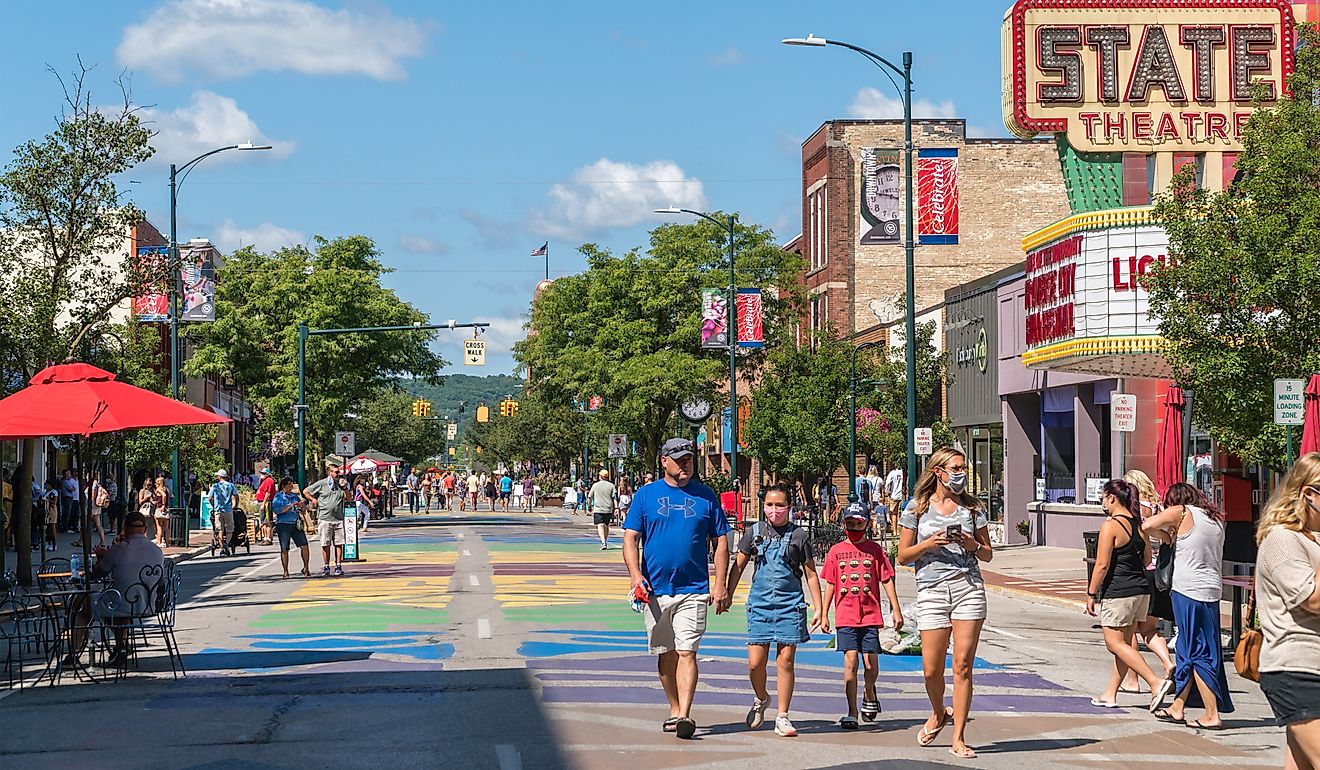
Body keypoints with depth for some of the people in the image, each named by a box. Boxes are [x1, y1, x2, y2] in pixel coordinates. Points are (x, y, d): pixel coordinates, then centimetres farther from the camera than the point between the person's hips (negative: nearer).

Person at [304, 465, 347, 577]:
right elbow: (305, 491, 9)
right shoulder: (321, 484, 2)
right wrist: (314, 500, 2)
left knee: (338, 544, 0)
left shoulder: (339, 485, 13)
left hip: (338, 519, 3)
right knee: (325, 544, 0)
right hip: (325, 518, -3)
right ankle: (326, 567, 7)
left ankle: (338, 566, 5)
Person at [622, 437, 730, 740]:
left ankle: (685, 716, -18)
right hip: (655, 590, 2)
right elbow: (631, 538, 3)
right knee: (666, 653, 10)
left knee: (686, 652, -12)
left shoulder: (706, 496, 7)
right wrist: (636, 575, -13)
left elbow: (720, 542, 8)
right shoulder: (646, 494, 6)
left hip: (693, 590, -2)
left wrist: (720, 584, -1)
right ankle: (674, 711, 22)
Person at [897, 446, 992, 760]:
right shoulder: (917, 507, 6)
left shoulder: (971, 507, 11)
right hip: (932, 590, -1)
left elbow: (988, 554, 15)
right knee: (931, 669, -2)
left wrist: (973, 545, -5)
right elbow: (903, 555, 6)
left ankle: (958, 738, 2)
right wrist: (929, 544, -10)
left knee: (963, 666, -4)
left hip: (969, 587, 1)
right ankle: (938, 713, 30)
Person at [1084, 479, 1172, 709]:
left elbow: (1102, 565, -16)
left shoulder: (1110, 525, -14)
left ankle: (1156, 682, -13)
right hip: (1142, 589, 9)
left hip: (1118, 592, -9)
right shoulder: (1138, 524, 8)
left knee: (1114, 643, -3)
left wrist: (1091, 594, -9)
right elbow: (1147, 559, 16)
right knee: (1125, 643, 13)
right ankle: (1110, 694, 21)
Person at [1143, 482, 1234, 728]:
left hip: (1188, 590, -7)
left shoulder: (1182, 512, -3)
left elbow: (1147, 525, -10)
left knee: (1198, 653, -3)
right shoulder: (1215, 519, 15)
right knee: (1186, 650, 16)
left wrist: (1166, 537, 6)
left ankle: (1212, 715, -5)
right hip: (1212, 590, 7)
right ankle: (1178, 707, 23)